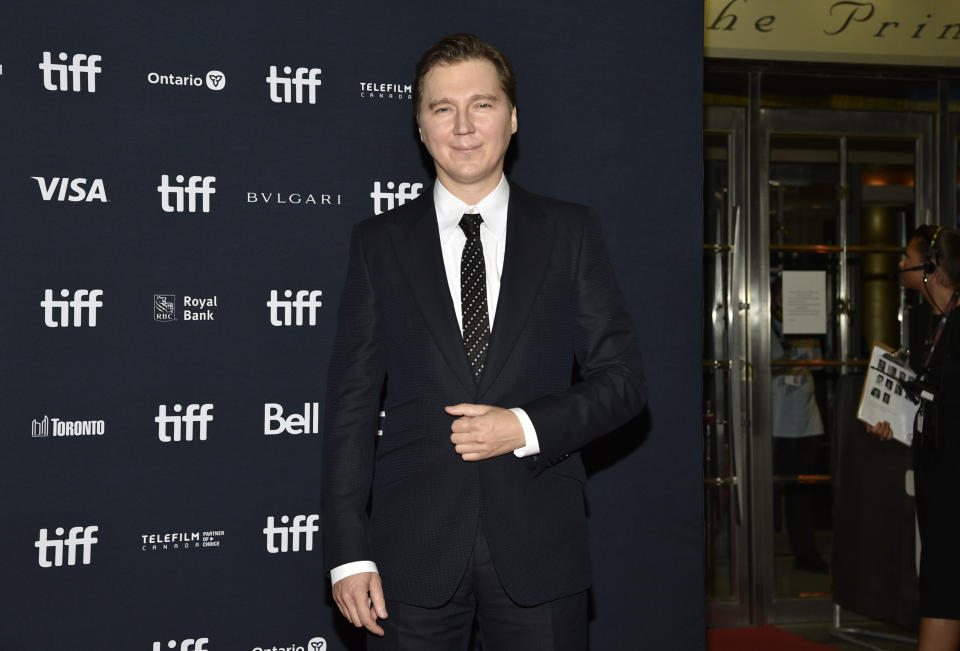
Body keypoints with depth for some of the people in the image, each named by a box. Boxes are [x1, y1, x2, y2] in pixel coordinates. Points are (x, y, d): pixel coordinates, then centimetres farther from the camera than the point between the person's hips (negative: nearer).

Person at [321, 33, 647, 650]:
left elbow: (623, 379, 4)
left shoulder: (571, 232, 5)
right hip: (413, 552, 0)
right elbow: (353, 402, 2)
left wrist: (526, 428, -13)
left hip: (539, 549, 0)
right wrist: (349, 553, -4)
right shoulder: (379, 242, 5)